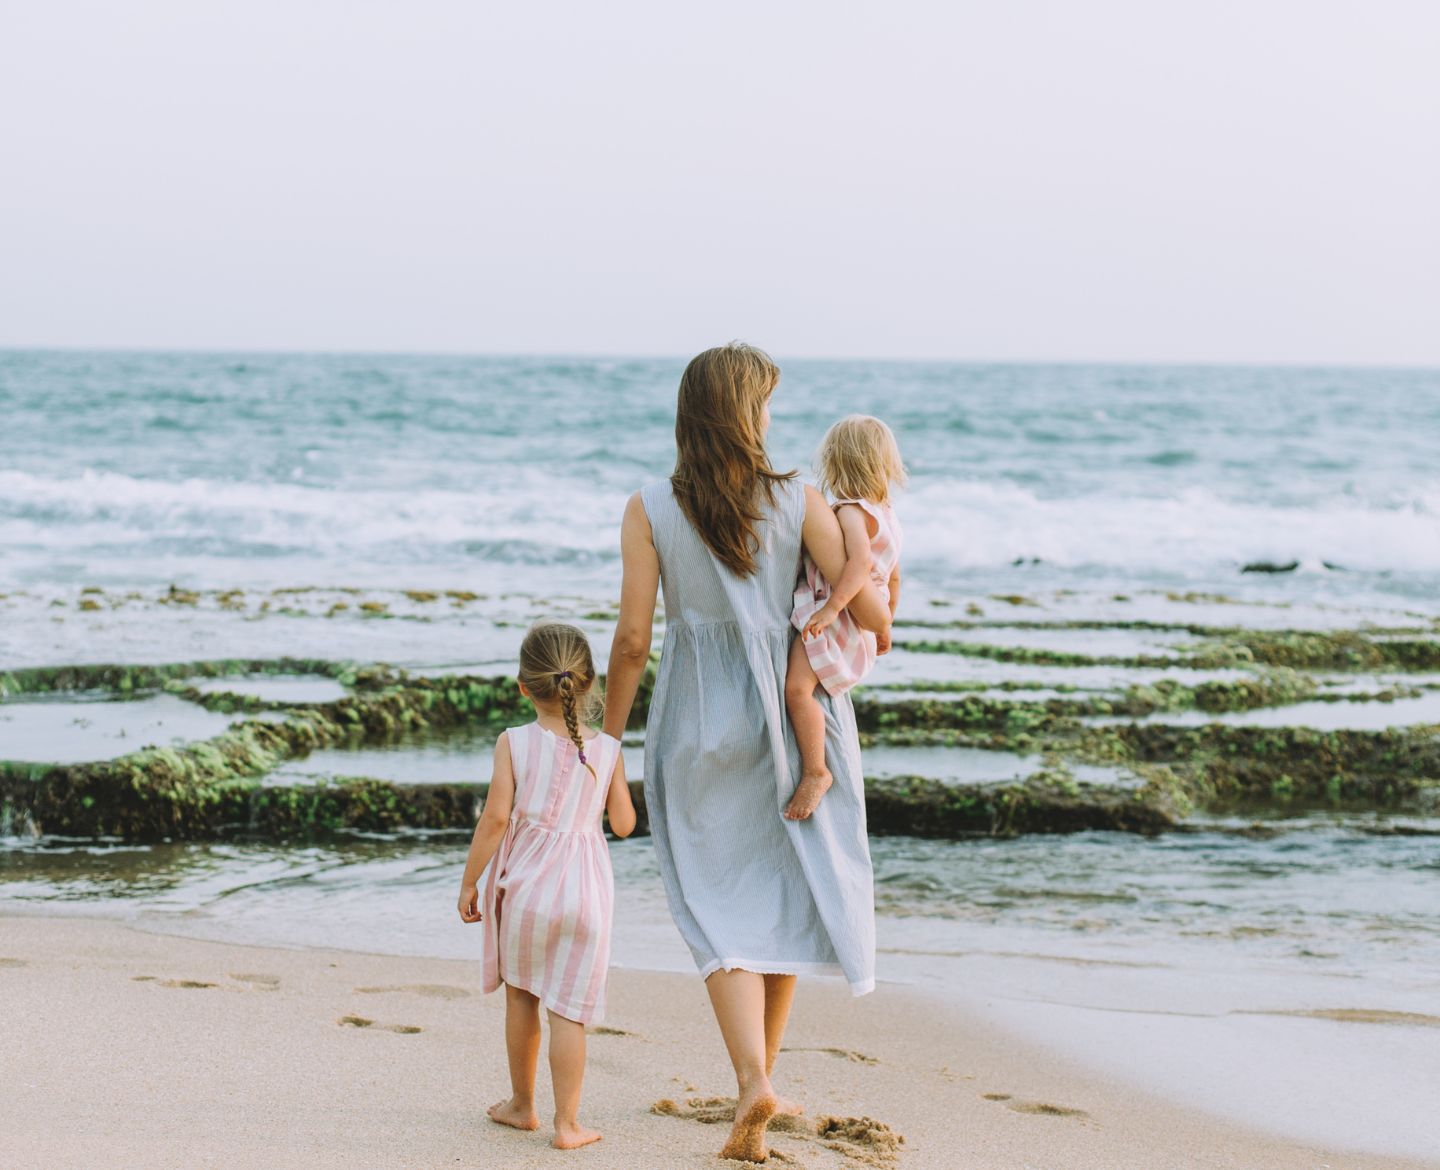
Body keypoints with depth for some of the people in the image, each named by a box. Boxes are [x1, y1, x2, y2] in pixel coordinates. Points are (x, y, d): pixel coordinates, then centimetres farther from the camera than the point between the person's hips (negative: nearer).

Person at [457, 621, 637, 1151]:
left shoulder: (514, 743, -8)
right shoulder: (607, 749, -3)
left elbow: (496, 817, -12)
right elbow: (623, 824, 3)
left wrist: (469, 882, -4)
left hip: (524, 884, 0)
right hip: (584, 890, 0)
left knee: (521, 997, 18)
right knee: (567, 1011, 3)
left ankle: (522, 1104, 31)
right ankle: (567, 1123, 3)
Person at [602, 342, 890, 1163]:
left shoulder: (650, 512, -8)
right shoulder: (801, 502, -7)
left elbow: (633, 639, -9)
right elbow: (873, 614, -7)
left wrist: (609, 735, 3)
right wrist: (872, 634, 18)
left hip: (701, 723, -1)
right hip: (794, 710, 1)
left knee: (720, 909, 5)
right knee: (783, 895, 17)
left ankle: (752, 1080, -13)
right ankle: (764, 1076, 25)